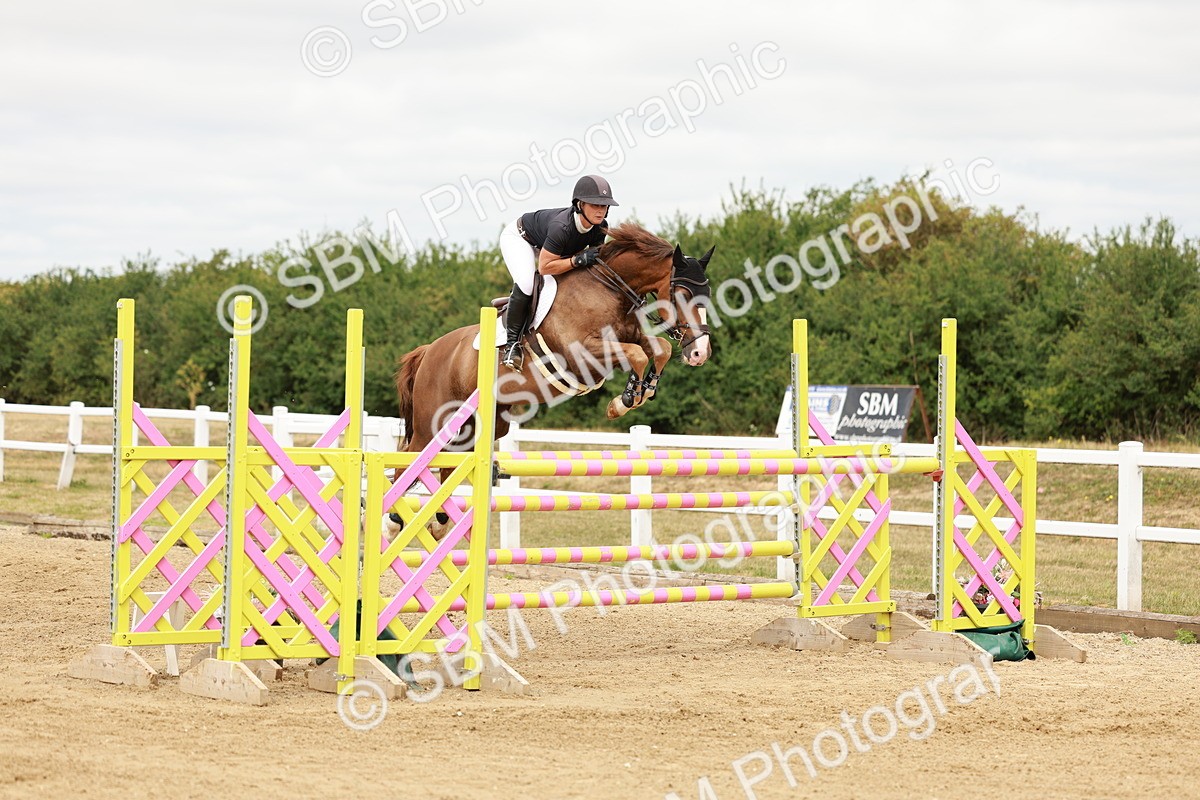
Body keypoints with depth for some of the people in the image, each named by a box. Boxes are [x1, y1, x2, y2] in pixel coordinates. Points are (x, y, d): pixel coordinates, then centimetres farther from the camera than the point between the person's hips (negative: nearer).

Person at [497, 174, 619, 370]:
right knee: (526, 284, -31)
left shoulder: (601, 227, -22)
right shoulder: (562, 227, -44)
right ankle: (511, 342, -20)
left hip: (544, 244, 8)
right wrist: (578, 260, -45)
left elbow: (595, 258, -4)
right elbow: (544, 267, -39)